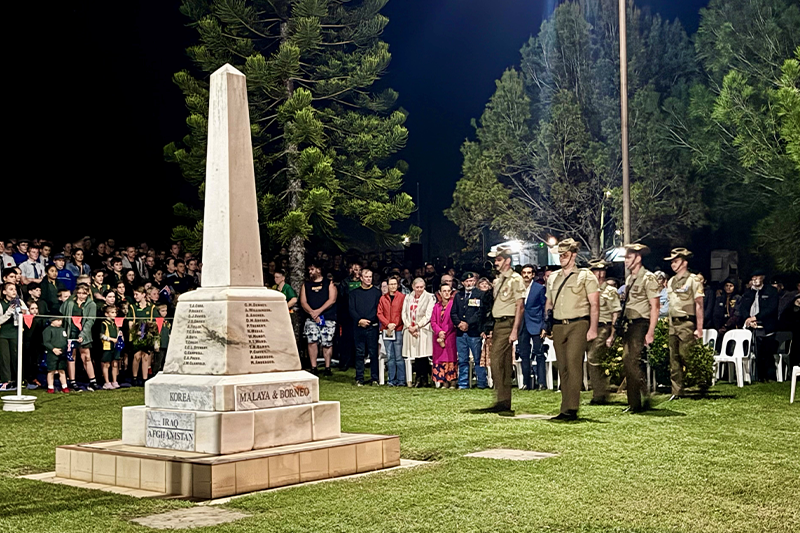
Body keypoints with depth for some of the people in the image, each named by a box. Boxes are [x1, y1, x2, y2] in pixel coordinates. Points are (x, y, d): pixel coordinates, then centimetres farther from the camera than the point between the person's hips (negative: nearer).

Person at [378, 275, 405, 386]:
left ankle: (401, 380, -1)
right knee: (390, 356, 4)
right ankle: (392, 380, 9)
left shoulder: (402, 297, 2)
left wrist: (394, 325, -9)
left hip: (398, 330, -3)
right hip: (386, 330, 3)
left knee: (399, 356, -6)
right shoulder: (383, 298, 13)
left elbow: (403, 314, -1)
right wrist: (388, 324, -6)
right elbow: (379, 313, 8)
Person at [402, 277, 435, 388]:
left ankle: (423, 379, 0)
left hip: (423, 330, -4)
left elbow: (428, 315, -6)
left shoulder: (430, 297, 1)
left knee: (422, 355, -8)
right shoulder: (408, 298, 15)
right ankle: (419, 378, 8)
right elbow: (404, 313, 10)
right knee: (415, 355, 1)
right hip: (410, 331, 4)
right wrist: (409, 327, -5)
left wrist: (417, 326, -9)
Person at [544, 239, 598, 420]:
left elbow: (594, 304, -2)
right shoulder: (552, 278, 18)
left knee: (573, 364, -16)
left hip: (577, 325, -5)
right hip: (558, 327, 5)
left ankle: (571, 409, -18)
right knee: (563, 368, 5)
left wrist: (593, 329, -10)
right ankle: (566, 409, 9)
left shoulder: (585, 276, 2)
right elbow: (549, 304, 23)